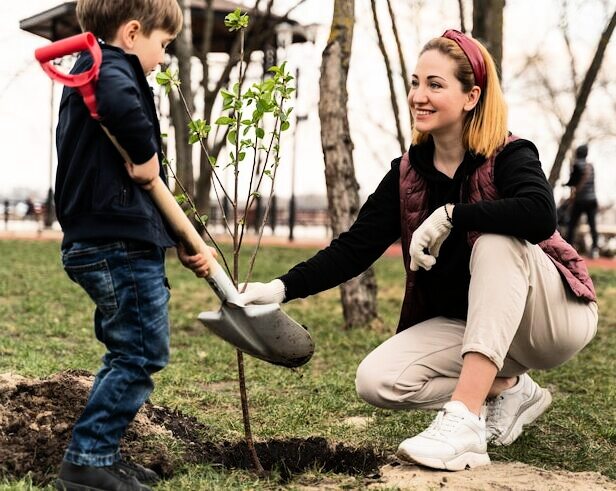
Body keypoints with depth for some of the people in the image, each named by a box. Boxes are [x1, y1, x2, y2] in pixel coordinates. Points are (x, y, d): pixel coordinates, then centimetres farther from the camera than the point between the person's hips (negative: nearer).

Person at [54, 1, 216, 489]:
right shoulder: (111, 66, -8)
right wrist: (146, 153, -21)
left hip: (101, 244, 10)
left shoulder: (88, 79, 23)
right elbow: (119, 102, -39)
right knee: (142, 354, -3)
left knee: (130, 354, 18)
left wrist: (181, 243, 21)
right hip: (121, 245, -10)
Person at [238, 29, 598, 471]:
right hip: (467, 325, 5)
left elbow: (540, 215, -39)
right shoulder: (407, 174, -3)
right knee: (377, 381, -17)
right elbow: (353, 249, -9)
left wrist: (449, 215, -34)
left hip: (555, 315, -5)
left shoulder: (508, 157, -17)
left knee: (496, 239, -34)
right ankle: (507, 390, 4)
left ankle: (465, 420, -36)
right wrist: (282, 289, -22)